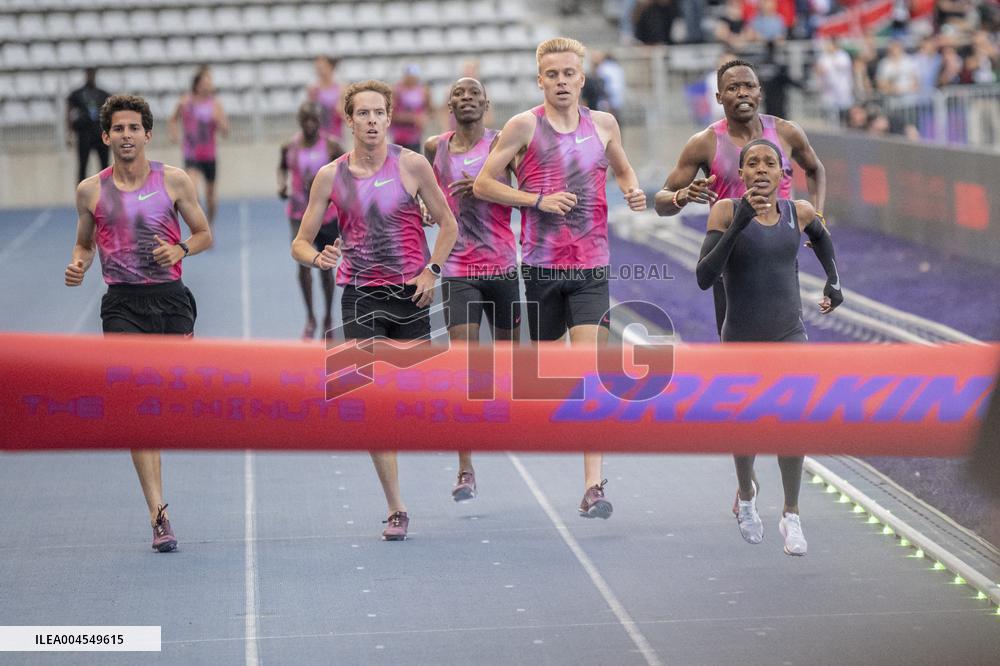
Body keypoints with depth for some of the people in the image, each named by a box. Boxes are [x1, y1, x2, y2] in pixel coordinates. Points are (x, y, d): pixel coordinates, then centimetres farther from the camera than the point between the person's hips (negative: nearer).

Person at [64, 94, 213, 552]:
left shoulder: (174, 181, 3)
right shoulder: (90, 190, 4)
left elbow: (204, 234, 10)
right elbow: (84, 243, 17)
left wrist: (180, 249, -11)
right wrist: (78, 265, -5)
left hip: (170, 297, 1)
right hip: (122, 304, -1)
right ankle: (158, 513, -11)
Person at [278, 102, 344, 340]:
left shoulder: (331, 145, -8)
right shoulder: (290, 147, -2)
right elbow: (282, 167, 16)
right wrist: (282, 184, -3)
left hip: (328, 215, 0)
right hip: (300, 214, 1)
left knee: (325, 268, 10)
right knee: (304, 262, -17)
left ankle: (328, 318, 30)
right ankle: (310, 318, -2)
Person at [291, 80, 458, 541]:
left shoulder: (412, 165, -1)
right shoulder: (330, 176, 1)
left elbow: (448, 224, 8)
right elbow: (300, 242, 5)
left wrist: (431, 270, -5)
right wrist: (317, 258, -18)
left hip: (410, 294, 1)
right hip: (360, 296, 0)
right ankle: (395, 510, -4)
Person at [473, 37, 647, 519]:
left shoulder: (603, 124, 9)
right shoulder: (524, 126, -1)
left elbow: (623, 170, 27)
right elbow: (482, 184, -1)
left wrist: (634, 193, 5)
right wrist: (538, 200, -12)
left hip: (591, 267, 1)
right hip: (541, 265, -1)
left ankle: (593, 485, -16)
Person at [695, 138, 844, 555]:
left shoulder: (799, 212, -2)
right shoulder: (726, 211, -12)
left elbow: (821, 238, 23)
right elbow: (704, 278, -23)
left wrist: (834, 281, 13)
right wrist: (738, 224, -29)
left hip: (789, 335, 1)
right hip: (741, 340, -1)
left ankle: (791, 516, -4)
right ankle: (746, 497, 42)